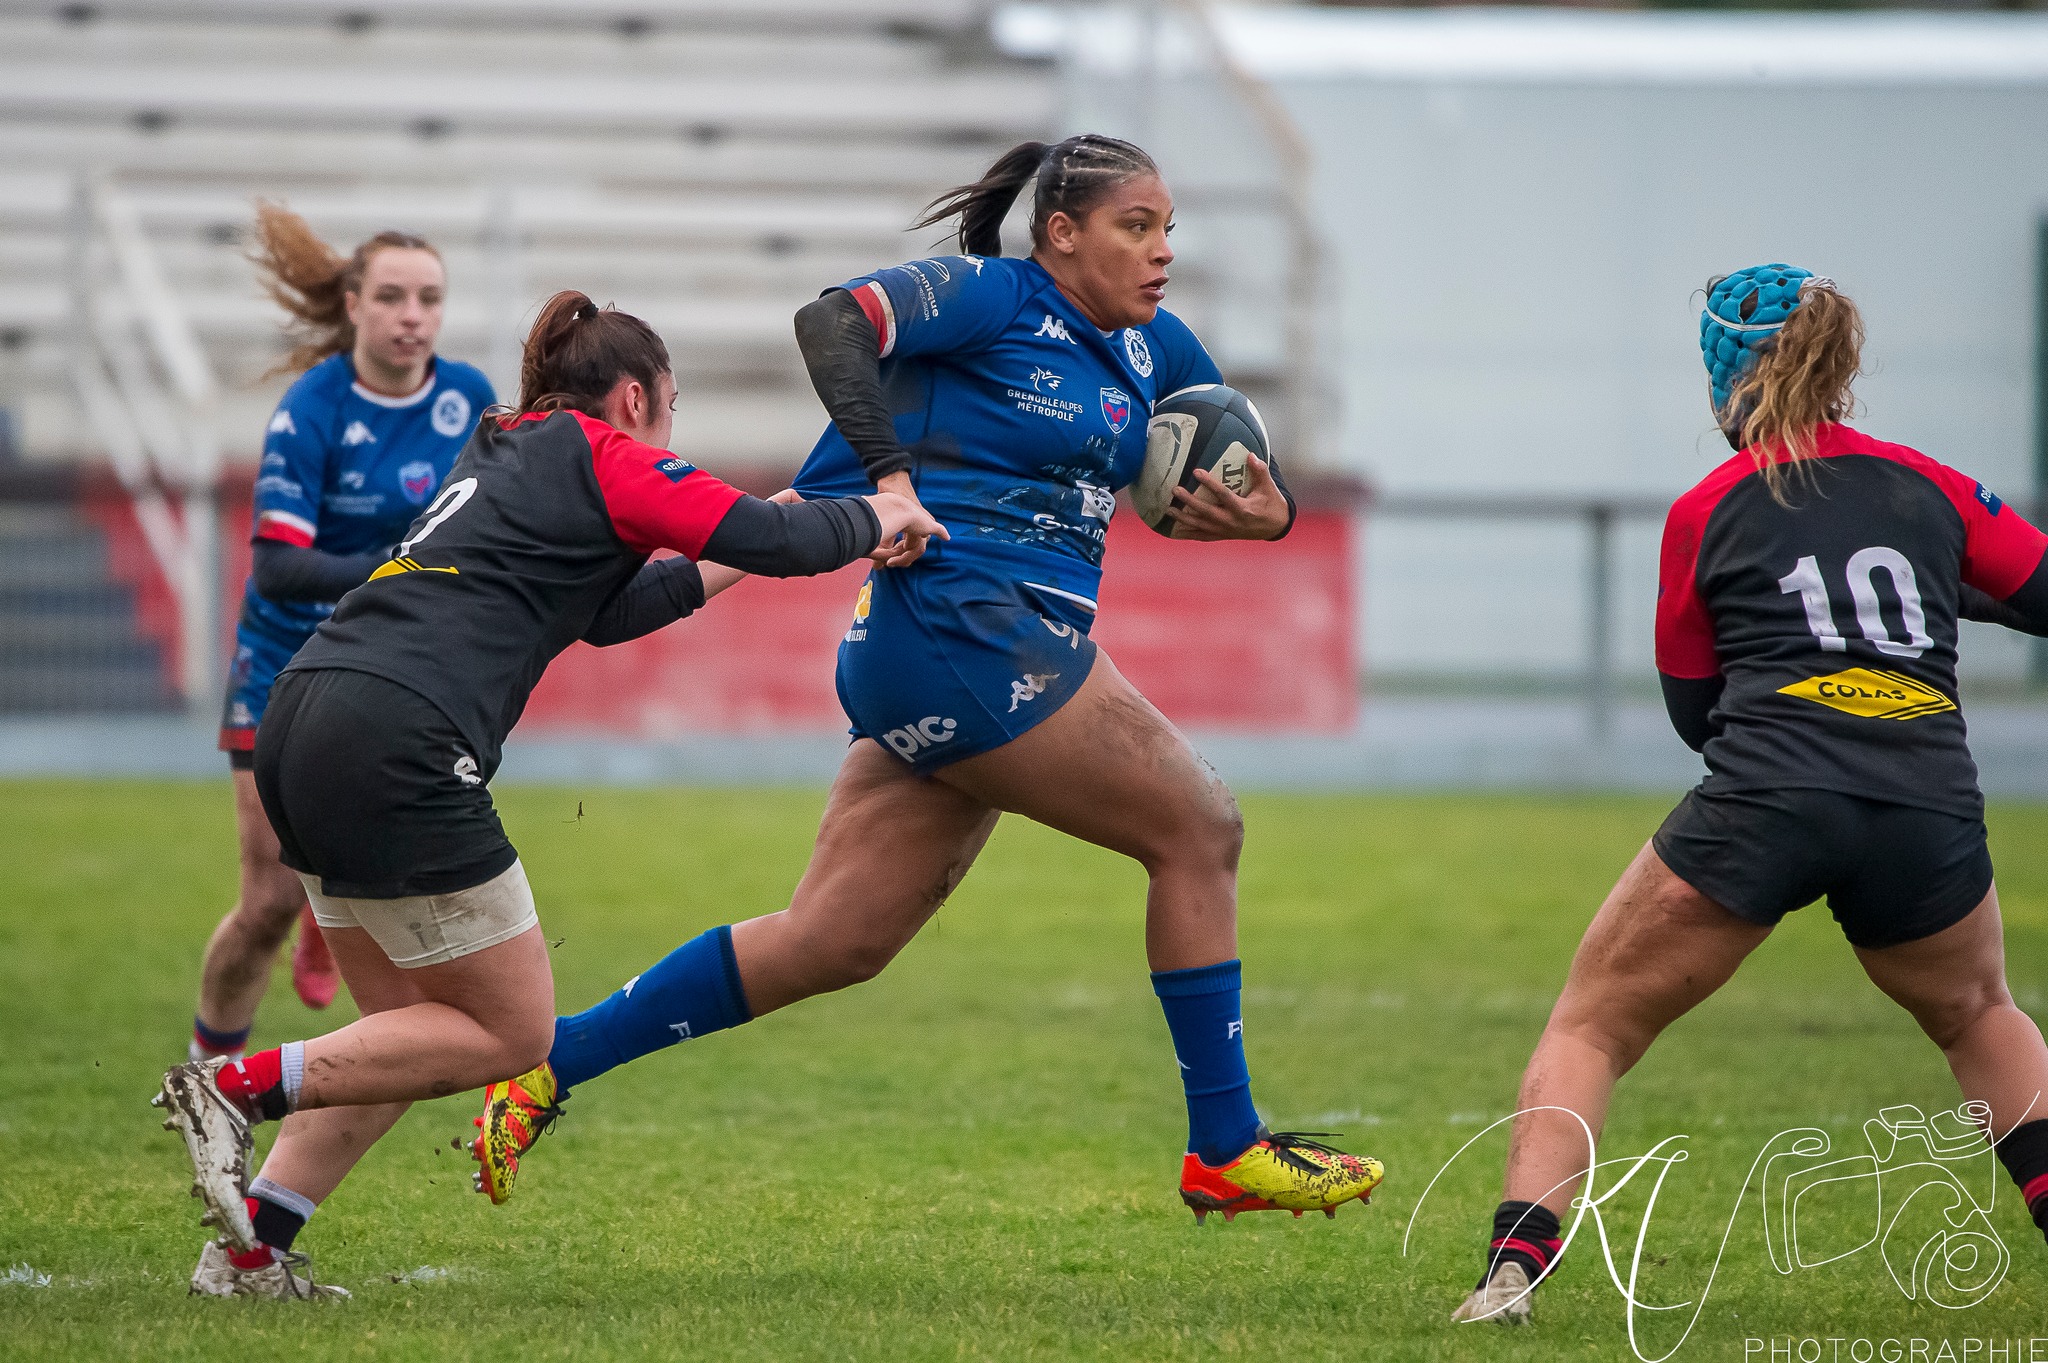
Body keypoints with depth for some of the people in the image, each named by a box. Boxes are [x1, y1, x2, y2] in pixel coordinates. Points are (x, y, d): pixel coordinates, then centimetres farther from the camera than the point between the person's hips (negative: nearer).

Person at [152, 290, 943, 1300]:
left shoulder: (506, 453, 27)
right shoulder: (600, 456, 2)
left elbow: (597, 610, 38)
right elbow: (771, 538, -2)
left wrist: (722, 568, 39)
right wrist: (874, 518, 16)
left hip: (301, 728, 9)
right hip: (396, 746, -9)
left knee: (412, 1031, 17)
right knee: (513, 1031, 1)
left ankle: (248, 1250, 6)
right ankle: (236, 1087, -8)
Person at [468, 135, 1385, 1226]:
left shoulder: (1155, 350, 18)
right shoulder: (990, 295, -5)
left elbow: (1249, 469, 27)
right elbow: (832, 321, -17)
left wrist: (1264, 513, 3)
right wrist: (890, 473, -28)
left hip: (1016, 650, 9)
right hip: (968, 631, -9)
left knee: (835, 942, 6)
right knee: (1197, 828, -7)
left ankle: (547, 1063, 10)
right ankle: (1224, 1152, 0)